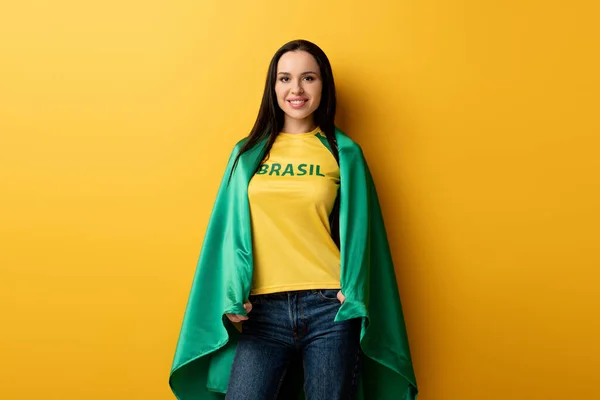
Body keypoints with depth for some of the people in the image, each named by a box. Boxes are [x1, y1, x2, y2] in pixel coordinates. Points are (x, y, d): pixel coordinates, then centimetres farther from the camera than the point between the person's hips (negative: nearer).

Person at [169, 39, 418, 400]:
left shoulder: (344, 153, 6)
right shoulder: (248, 154, 10)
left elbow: (357, 230, 4)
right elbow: (231, 228, 9)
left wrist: (354, 296, -9)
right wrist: (233, 297, -3)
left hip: (330, 307, -1)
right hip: (264, 310, 1)